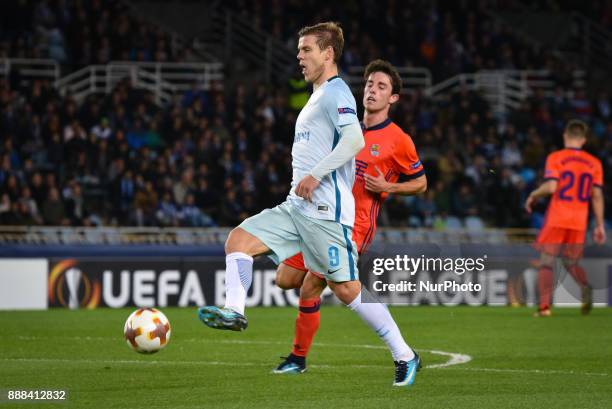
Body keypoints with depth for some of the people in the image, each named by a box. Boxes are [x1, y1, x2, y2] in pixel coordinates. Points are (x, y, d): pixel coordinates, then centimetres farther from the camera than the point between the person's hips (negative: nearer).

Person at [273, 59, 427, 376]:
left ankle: (298, 358, 4)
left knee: (309, 289, -13)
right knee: (284, 279, 2)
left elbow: (421, 183, 3)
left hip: (355, 228, -7)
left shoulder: (398, 141, -6)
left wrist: (387, 187, -13)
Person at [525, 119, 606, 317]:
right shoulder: (594, 163, 8)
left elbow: (551, 187, -15)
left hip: (556, 219, -3)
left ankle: (544, 305, -10)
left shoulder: (555, 158, -3)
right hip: (579, 222, 3)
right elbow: (597, 196, 5)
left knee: (546, 261, 3)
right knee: (571, 263, 16)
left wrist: (534, 195, 4)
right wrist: (600, 226, 8)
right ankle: (586, 288, -14)